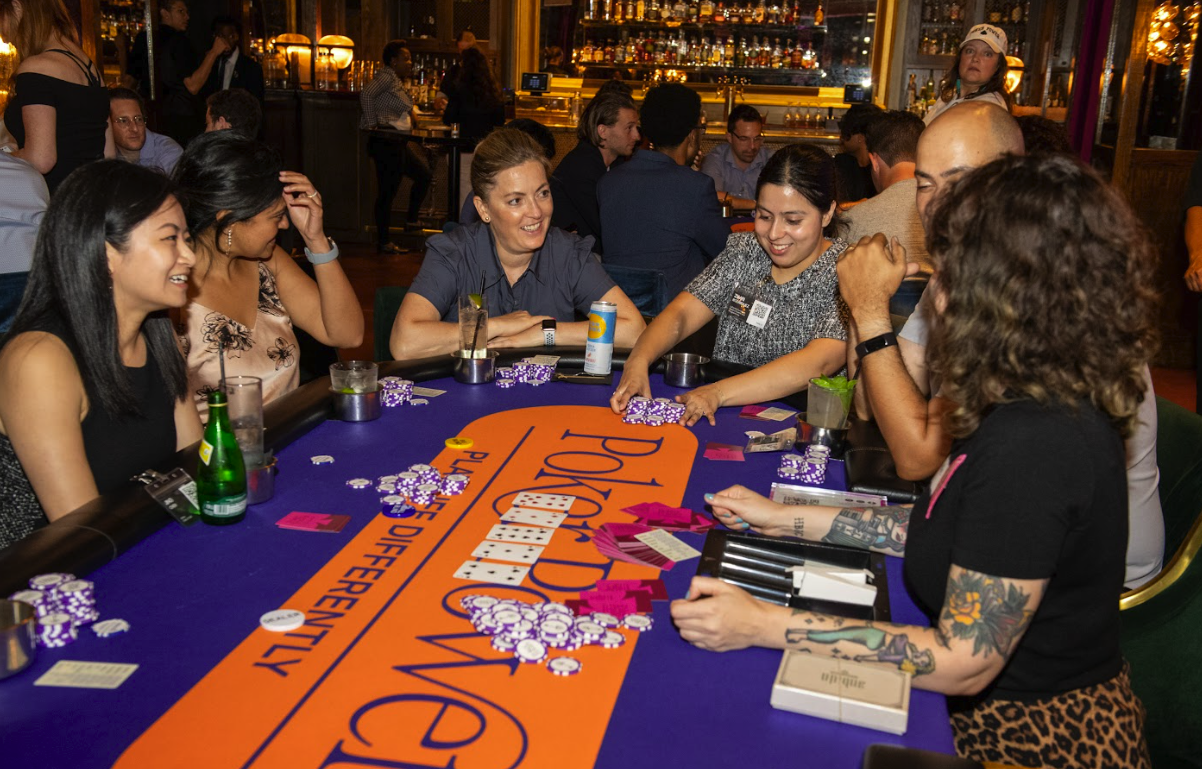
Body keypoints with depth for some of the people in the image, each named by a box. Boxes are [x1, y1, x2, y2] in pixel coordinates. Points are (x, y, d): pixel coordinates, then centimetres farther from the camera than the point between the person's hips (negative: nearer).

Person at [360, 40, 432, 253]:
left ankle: (411, 220, 24)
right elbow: (366, 95, -24)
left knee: (423, 175, 16)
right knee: (387, 191, -6)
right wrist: (373, 124, -22)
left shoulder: (397, 81, 18)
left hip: (397, 143, 10)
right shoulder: (386, 76, -10)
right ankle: (383, 242, 0)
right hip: (385, 142, -10)